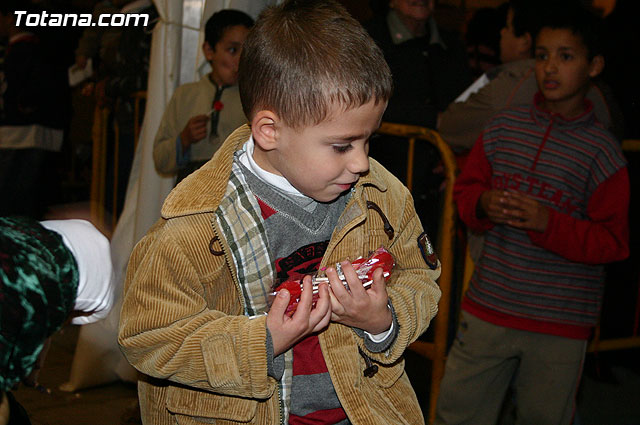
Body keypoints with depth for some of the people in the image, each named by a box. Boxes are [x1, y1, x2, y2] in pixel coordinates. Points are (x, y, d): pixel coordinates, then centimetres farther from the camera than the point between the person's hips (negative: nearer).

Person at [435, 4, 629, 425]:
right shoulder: (504, 128, 4)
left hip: (561, 325, -3)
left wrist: (550, 224, -21)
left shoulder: (601, 150, -7)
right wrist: (483, 205, -9)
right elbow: (466, 188, 14)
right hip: (489, 307, 3)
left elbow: (613, 242, -7)